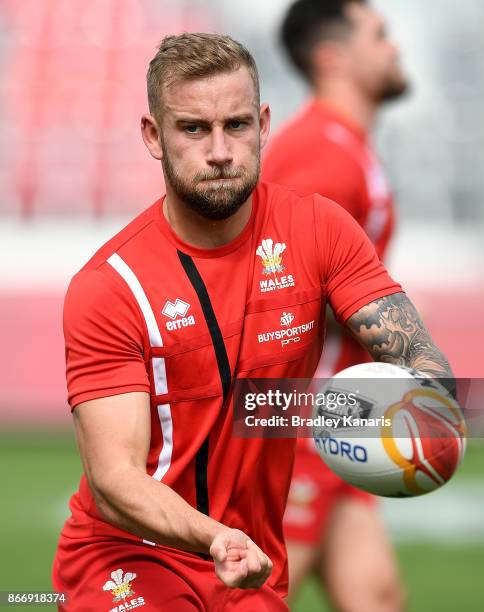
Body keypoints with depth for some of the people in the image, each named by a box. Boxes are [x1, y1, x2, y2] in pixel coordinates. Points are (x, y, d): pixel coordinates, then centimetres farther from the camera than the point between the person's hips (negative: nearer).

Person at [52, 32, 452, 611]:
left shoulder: (317, 228, -4)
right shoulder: (108, 285, -15)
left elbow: (420, 360, -9)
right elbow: (114, 479, -20)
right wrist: (215, 538, -40)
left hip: (255, 565, 4)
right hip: (130, 555, -4)